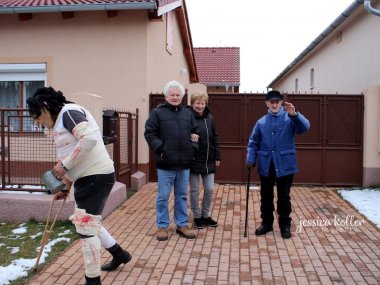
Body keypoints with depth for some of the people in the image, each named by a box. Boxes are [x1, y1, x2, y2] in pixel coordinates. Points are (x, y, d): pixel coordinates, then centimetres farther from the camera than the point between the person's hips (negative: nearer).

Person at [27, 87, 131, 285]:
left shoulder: (69, 112, -11)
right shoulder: (60, 123, 19)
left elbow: (90, 139, -28)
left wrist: (64, 165, -21)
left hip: (96, 177, -11)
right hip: (87, 178, 11)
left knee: (85, 228, -4)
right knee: (87, 223, 22)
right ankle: (119, 254, 39)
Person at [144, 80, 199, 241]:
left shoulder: (188, 113, 12)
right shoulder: (157, 112, -3)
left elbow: (195, 132, 20)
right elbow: (149, 133, -6)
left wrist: (193, 147, 5)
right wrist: (159, 148, -16)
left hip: (184, 163, 5)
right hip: (165, 163, -4)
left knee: (182, 196, 14)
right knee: (163, 197, 5)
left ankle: (182, 225, 26)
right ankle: (162, 226, 19)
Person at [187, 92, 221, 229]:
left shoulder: (209, 118, 6)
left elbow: (215, 138, 10)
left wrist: (217, 156, 8)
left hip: (209, 161, 5)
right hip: (193, 160, -5)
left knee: (209, 189, 9)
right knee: (194, 190, 7)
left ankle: (206, 215, 26)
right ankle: (197, 217, 22)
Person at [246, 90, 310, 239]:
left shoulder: (289, 118, -4)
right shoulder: (261, 122, 5)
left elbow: (305, 127, -23)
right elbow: (253, 142, 8)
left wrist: (294, 115, -40)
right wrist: (250, 159, -3)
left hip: (285, 165, -3)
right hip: (266, 165, 3)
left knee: (284, 197, 7)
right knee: (266, 196, 13)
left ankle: (285, 225, 23)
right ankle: (266, 223, 29)